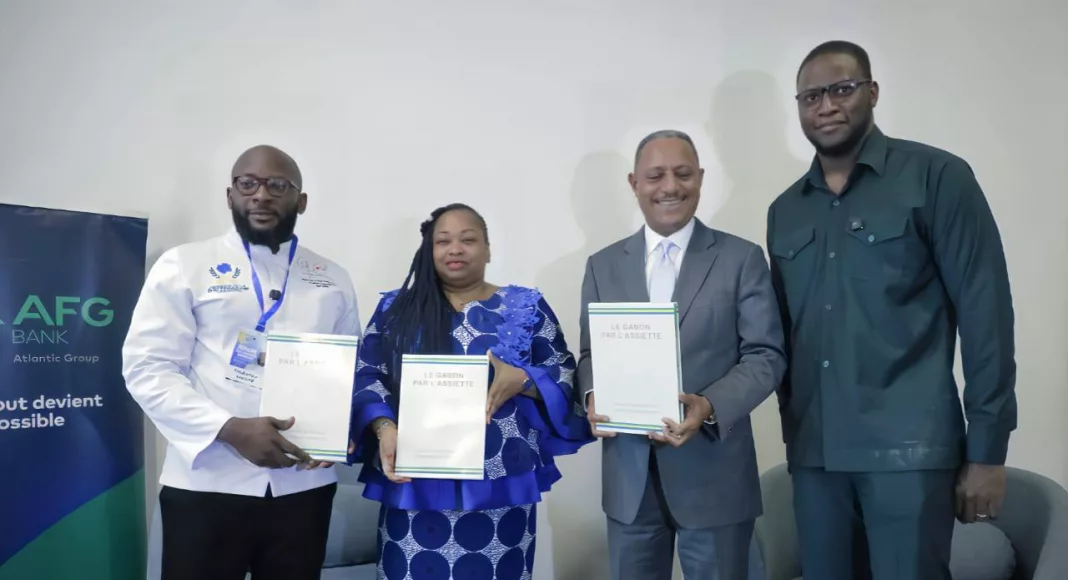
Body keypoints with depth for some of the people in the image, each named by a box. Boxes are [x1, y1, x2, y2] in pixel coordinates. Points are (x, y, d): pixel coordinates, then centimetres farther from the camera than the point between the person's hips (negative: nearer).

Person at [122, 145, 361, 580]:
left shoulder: (333, 280, 10)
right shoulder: (184, 266, 1)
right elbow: (148, 368, -5)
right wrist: (230, 429, -17)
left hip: (303, 484, 3)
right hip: (207, 484, -2)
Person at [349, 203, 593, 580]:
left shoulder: (526, 306, 6)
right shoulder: (396, 308, 9)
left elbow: (566, 375, 4)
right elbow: (366, 377, 4)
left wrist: (522, 381, -15)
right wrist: (384, 428, -13)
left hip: (500, 488, 0)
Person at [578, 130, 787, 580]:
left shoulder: (742, 259, 0)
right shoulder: (603, 265, 8)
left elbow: (766, 355, -5)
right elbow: (590, 352, 11)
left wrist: (710, 406, -21)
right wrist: (594, 397, -11)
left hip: (714, 472, -2)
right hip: (629, 475, 3)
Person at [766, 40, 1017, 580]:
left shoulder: (936, 176, -4)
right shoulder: (784, 210, 10)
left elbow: (986, 313, -6)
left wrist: (986, 448, -8)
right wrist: (790, 431, 12)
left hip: (909, 447, -4)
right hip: (813, 450, 5)